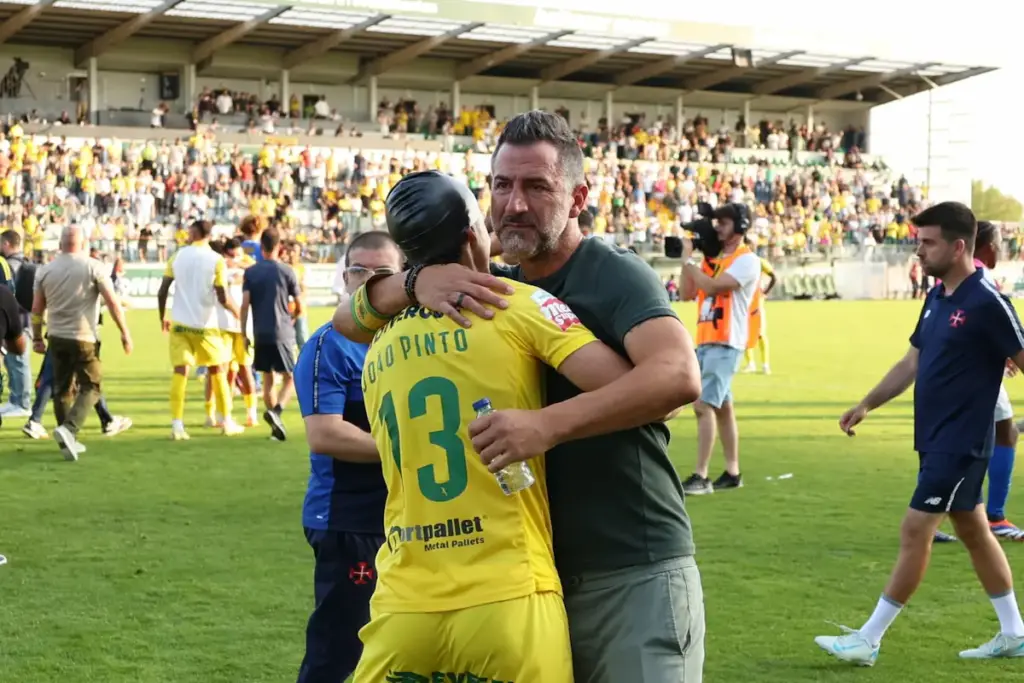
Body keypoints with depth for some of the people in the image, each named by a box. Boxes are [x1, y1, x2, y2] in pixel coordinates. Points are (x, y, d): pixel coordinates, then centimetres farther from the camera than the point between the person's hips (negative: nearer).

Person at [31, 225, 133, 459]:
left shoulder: (45, 271, 4)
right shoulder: (93, 267, -7)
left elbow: (36, 309, 8)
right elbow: (112, 302, -10)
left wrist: (37, 338, 19)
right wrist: (125, 333, -3)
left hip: (56, 337, 4)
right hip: (83, 337, -4)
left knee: (62, 389, 13)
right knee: (91, 387, 4)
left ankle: (68, 441, 17)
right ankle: (68, 429, -17)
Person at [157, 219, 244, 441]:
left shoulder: (177, 256, 1)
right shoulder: (217, 260, -6)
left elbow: (162, 292, 1)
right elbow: (223, 298, -10)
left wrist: (162, 318, 15)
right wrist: (237, 312, 10)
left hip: (179, 323, 1)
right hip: (205, 325, -1)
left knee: (180, 372, -1)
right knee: (218, 371, 14)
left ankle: (177, 424, -11)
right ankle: (227, 422, 20)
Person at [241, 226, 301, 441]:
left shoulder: (250, 272, 4)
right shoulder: (286, 271, -1)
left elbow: (245, 304, -4)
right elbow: (299, 308, 2)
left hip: (260, 334, 3)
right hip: (283, 334, -3)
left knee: (268, 380, 13)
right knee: (289, 378, 4)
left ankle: (276, 425, 14)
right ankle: (275, 411, -21)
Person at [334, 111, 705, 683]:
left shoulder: (614, 274, -9)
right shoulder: (489, 290, 10)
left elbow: (678, 375, -27)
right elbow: (351, 322, 7)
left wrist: (549, 424, -36)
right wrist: (416, 282, -14)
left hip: (632, 575, -6)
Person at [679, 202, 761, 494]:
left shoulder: (746, 260, -9)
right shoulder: (714, 259, 16)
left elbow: (712, 286, -21)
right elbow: (688, 294, 13)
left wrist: (688, 259, -11)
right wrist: (686, 258, 5)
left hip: (725, 343, -9)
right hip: (706, 341, 9)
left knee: (704, 405, -15)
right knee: (721, 407, 13)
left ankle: (700, 477, -16)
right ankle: (732, 473, 20)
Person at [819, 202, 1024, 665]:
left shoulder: (986, 303, -17)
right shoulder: (936, 298, 9)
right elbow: (912, 363, 16)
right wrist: (867, 405, 10)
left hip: (960, 443, -9)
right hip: (935, 439, 9)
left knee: (915, 531, -6)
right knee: (973, 531, 15)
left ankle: (868, 641, 0)